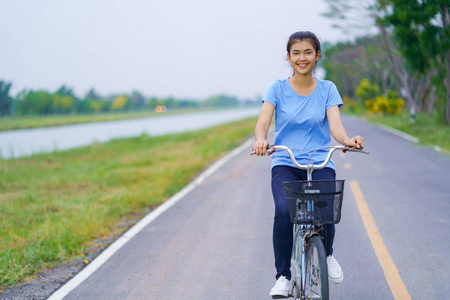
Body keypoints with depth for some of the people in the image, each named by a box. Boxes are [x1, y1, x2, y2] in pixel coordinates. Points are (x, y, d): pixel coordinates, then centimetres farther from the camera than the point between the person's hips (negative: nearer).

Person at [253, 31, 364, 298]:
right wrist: (260, 140, -32)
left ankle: (326, 254, 10)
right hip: (285, 163, 0)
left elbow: (335, 124, -7)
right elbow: (263, 122, -9)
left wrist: (347, 140, -30)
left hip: (320, 161, 1)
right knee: (284, 211, -28)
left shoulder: (327, 89, 6)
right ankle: (283, 276, -10)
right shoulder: (278, 89, 4)